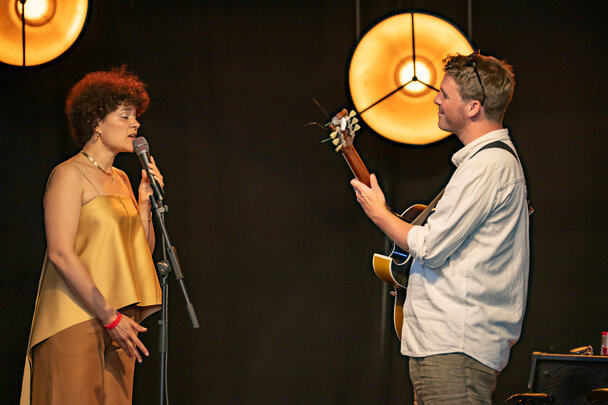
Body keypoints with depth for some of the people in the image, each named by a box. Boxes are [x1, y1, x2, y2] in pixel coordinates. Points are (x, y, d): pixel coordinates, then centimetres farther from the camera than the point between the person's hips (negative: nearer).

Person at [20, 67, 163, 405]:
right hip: (75, 321, -7)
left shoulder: (120, 179, 18)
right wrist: (109, 316, -16)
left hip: (117, 323, 7)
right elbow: (60, 253, -14)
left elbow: (142, 251, 19)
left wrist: (145, 200, 5)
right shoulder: (70, 175, -4)